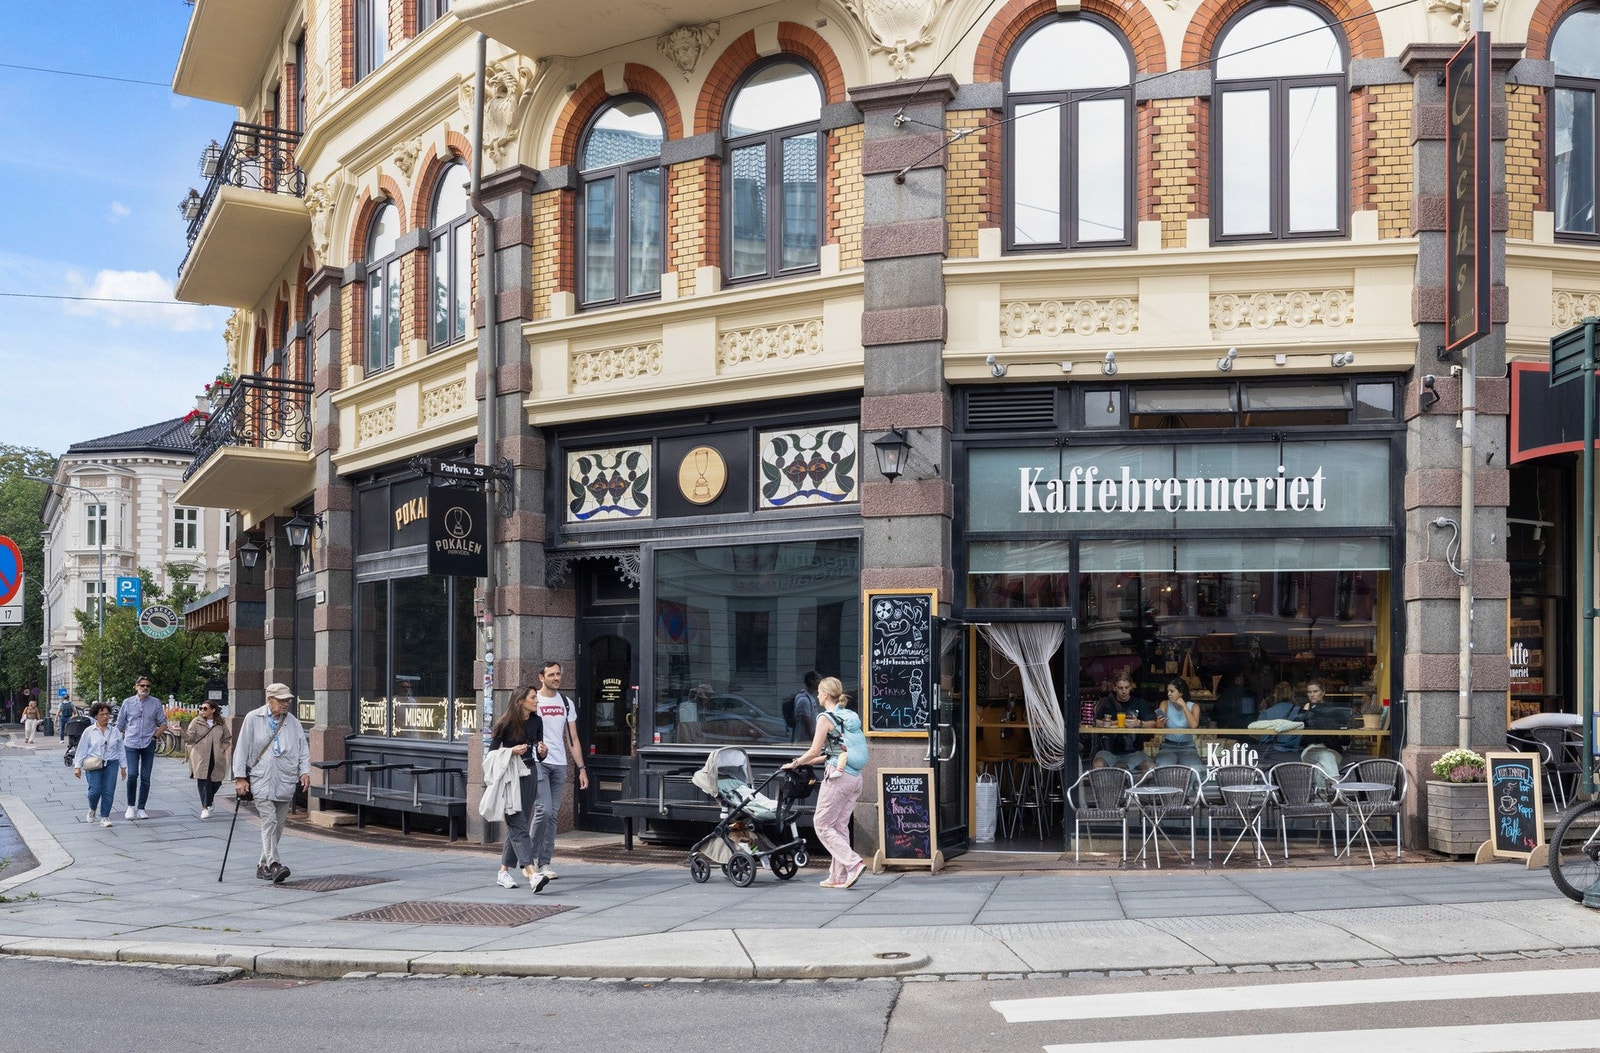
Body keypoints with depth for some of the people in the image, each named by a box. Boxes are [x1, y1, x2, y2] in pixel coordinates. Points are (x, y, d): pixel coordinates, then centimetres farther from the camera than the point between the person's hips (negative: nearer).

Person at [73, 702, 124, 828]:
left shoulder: (115, 732, 12)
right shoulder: (89, 731, 5)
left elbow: (120, 750, 16)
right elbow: (81, 750, 5)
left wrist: (122, 767, 15)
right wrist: (77, 766, -1)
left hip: (111, 763, 2)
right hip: (94, 765, -2)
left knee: (108, 792, -7)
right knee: (95, 790, -13)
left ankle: (105, 817, 2)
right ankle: (92, 809, 18)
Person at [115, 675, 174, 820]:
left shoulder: (156, 703, 4)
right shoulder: (128, 702, 4)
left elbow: (163, 724, 10)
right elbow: (119, 725, 11)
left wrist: (155, 735, 0)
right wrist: (127, 736, 5)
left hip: (149, 744, 1)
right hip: (131, 744, -1)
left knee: (145, 777, 2)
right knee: (132, 774, -12)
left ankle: (141, 808, 10)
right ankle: (131, 806, 3)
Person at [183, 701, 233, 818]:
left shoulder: (221, 723, 8)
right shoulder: (196, 722, 2)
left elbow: (227, 739, 18)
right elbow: (189, 738, -4)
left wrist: (222, 748, 2)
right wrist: (182, 731, -22)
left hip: (216, 759, 2)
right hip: (201, 758, -2)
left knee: (216, 781, 7)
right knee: (204, 781, -10)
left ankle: (209, 799, 38)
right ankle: (205, 808, -6)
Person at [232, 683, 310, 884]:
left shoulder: (293, 723, 9)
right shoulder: (253, 719, 0)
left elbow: (303, 750, 12)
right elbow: (241, 749, 0)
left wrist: (305, 772, -3)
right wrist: (240, 777, -4)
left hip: (285, 783, 4)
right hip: (261, 780, -4)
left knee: (278, 825, 8)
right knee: (269, 822, -16)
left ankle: (263, 865, 20)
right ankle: (273, 864, -22)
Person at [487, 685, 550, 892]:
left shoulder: (536, 722, 5)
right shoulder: (507, 723, -10)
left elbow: (539, 757, 11)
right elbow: (492, 751, -5)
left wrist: (543, 751, -11)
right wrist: (512, 751, -19)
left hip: (529, 775, 6)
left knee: (517, 825, 9)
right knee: (518, 825, -13)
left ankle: (503, 871, 19)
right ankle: (532, 874, -24)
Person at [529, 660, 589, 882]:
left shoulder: (566, 703, 14)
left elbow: (572, 739, 15)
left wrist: (581, 768, 10)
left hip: (560, 765, 5)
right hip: (538, 763, -5)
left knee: (553, 814, 5)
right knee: (544, 810, -14)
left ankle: (544, 863, 11)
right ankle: (530, 857, 1)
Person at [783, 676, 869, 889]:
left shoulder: (826, 718, -8)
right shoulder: (850, 716, 15)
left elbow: (814, 751, -8)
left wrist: (794, 764, 7)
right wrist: (812, 761, 29)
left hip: (838, 776, -8)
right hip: (855, 776, 8)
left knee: (822, 824, 1)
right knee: (840, 826, 12)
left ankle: (853, 863, -11)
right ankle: (838, 877, 12)